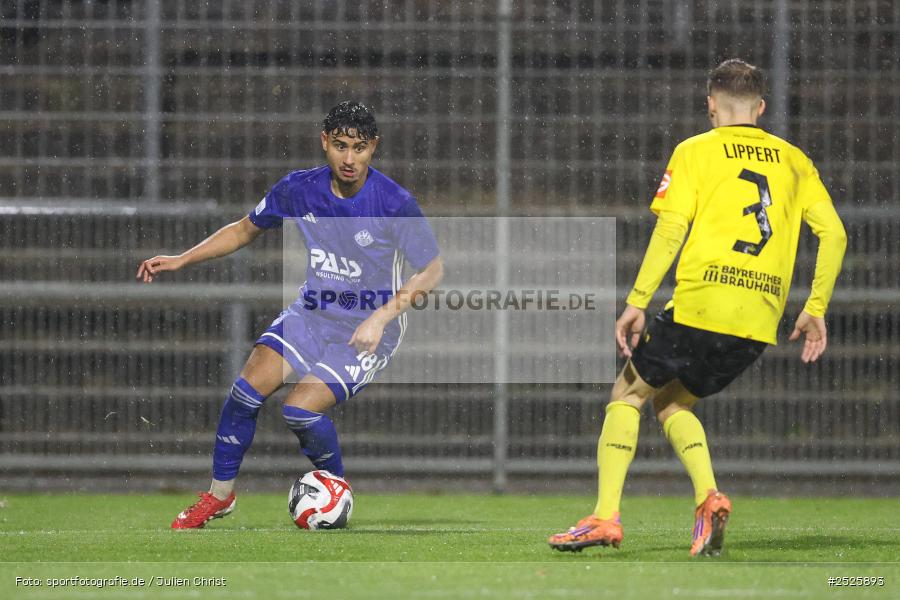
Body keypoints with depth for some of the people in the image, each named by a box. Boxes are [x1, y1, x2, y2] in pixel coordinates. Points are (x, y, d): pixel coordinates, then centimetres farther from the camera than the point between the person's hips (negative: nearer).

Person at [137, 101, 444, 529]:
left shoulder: (394, 203, -18)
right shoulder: (299, 189, -5)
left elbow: (431, 271, -8)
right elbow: (245, 229, 12)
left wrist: (382, 317, -19)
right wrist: (181, 260, 4)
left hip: (368, 329, -4)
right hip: (312, 313, 4)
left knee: (300, 408, -22)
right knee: (248, 388, -16)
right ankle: (219, 495, 3)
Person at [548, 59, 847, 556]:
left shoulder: (695, 152, 4)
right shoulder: (792, 160, 16)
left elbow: (670, 230, -7)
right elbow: (833, 233, 10)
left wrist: (637, 302, -7)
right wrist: (815, 310, 14)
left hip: (700, 307, -5)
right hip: (761, 320, 5)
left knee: (627, 394, 12)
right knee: (671, 399, 23)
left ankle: (605, 516, -1)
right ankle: (708, 496, -1)